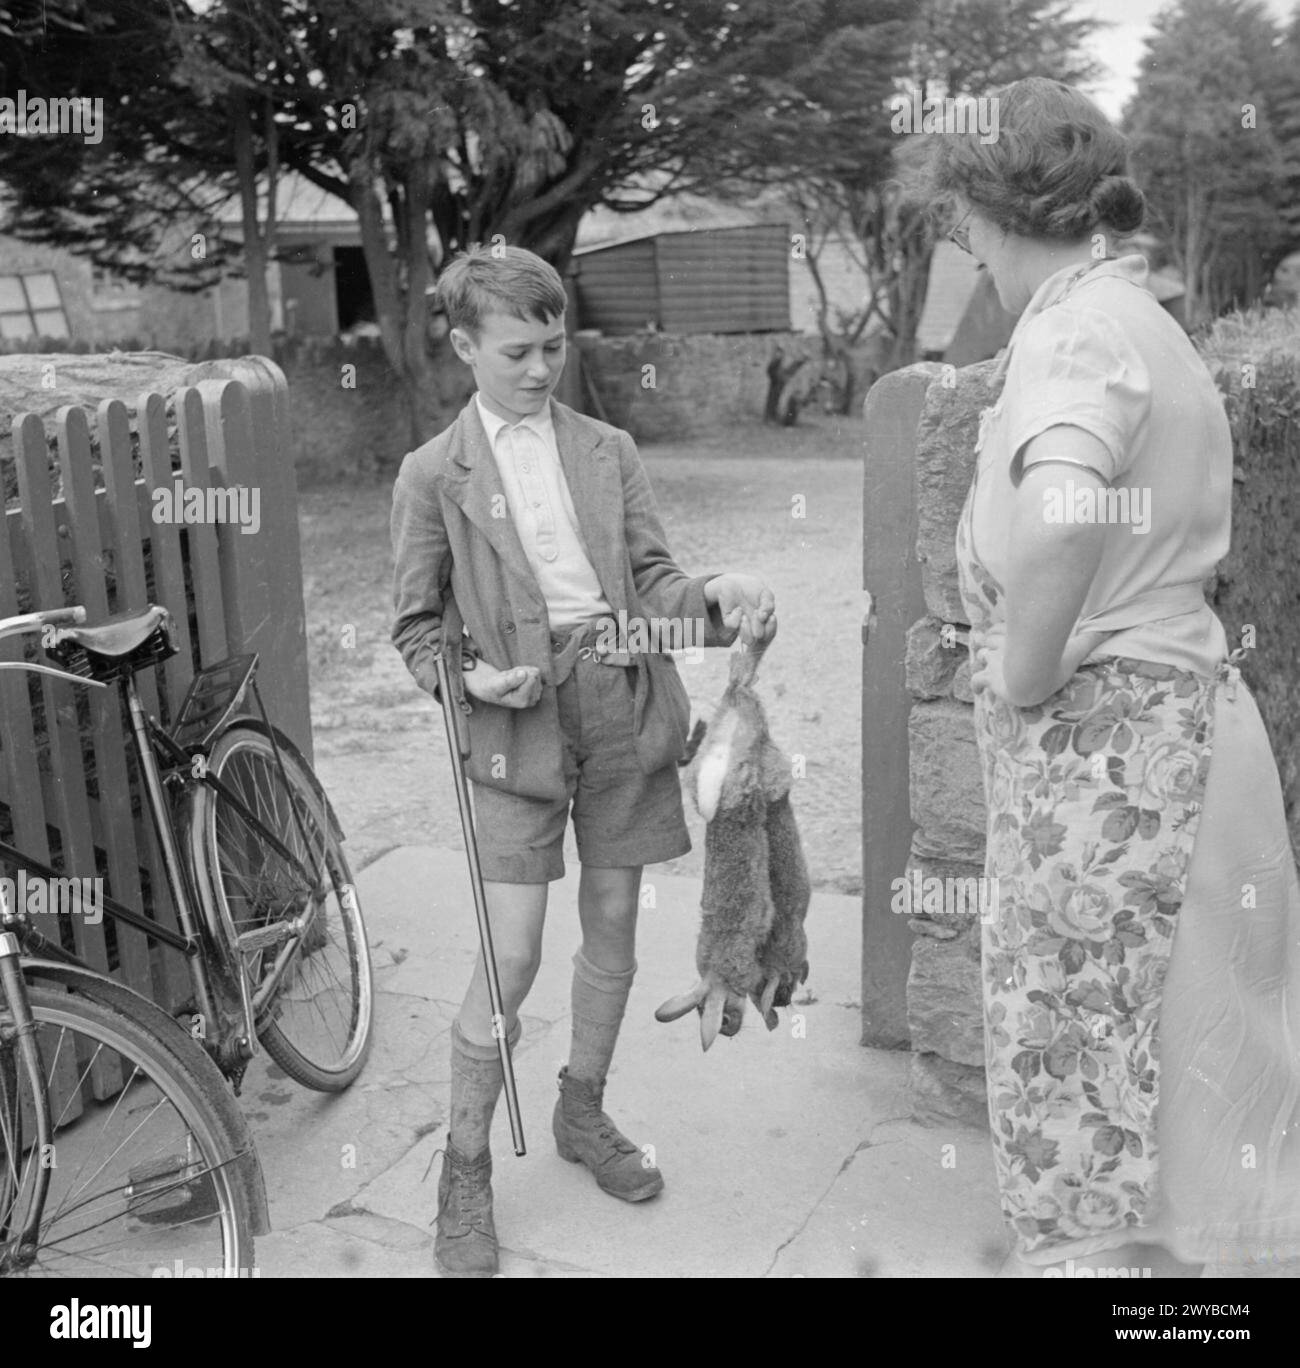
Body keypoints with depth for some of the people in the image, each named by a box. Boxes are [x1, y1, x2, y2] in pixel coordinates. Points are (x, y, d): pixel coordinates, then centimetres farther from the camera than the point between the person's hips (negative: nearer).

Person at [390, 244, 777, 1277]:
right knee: (511, 953, -6)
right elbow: (417, 626, 4)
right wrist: (470, 677, -15)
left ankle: (584, 1112, 35)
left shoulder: (608, 450, 10)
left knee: (613, 924, 13)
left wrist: (714, 596, -15)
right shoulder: (434, 474, 2)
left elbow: (652, 576, 5)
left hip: (622, 702, 4)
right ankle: (466, 1169, 13)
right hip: (519, 720, -3)